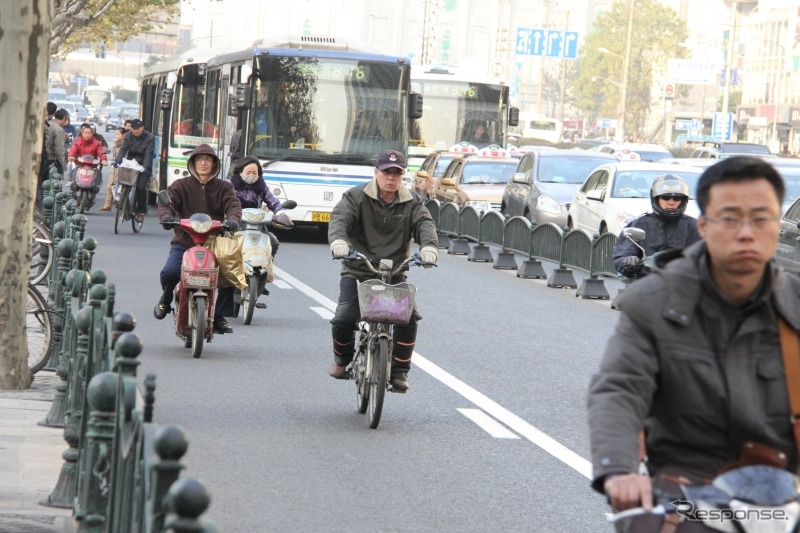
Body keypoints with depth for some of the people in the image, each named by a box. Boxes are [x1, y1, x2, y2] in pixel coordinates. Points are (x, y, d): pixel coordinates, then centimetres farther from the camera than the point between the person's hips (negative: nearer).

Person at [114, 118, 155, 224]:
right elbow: (123, 149, -7)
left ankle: (141, 211, -5)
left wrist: (146, 167, -32)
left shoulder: (149, 138, -9)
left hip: (143, 167, -4)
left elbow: (149, 154, -17)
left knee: (141, 188, -15)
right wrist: (118, 159, -27)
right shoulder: (128, 136, 4)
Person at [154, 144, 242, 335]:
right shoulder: (181, 186, 9)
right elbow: (167, 202, -4)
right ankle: (165, 301, 9)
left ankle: (219, 317, -2)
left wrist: (232, 219, -29)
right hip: (184, 242, -1)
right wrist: (166, 216, -29)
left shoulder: (224, 187, 11)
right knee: (169, 272, -27)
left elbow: (233, 206, -5)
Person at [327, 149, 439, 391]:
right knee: (343, 319, -18)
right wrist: (338, 242, -39)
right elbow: (340, 218, -16)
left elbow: (425, 224, -9)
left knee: (409, 317, -19)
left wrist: (429, 246, -33)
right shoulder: (356, 197, -1)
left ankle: (399, 371, -2)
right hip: (357, 271, -2)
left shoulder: (412, 203, 6)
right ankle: (342, 360, 15)